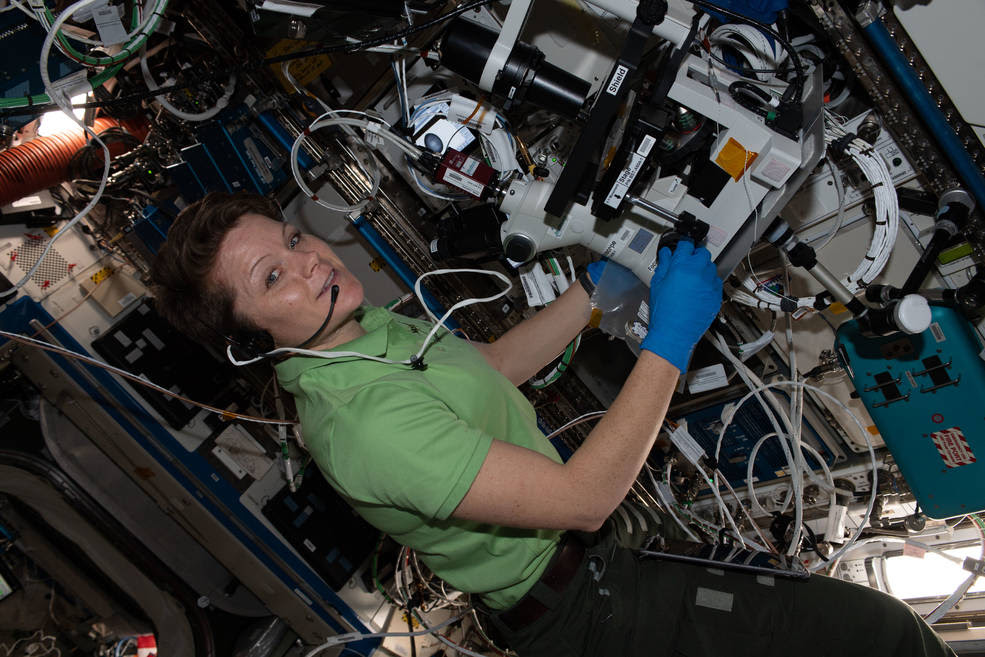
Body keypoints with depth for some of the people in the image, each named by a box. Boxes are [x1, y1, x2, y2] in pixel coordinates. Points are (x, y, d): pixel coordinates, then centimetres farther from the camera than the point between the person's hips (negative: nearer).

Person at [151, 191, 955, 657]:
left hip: (595, 563, 9)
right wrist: (670, 342, -23)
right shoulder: (365, 421, -31)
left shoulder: (369, 327, 1)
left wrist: (602, 283, 6)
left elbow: (491, 366, 12)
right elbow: (582, 498, -30)